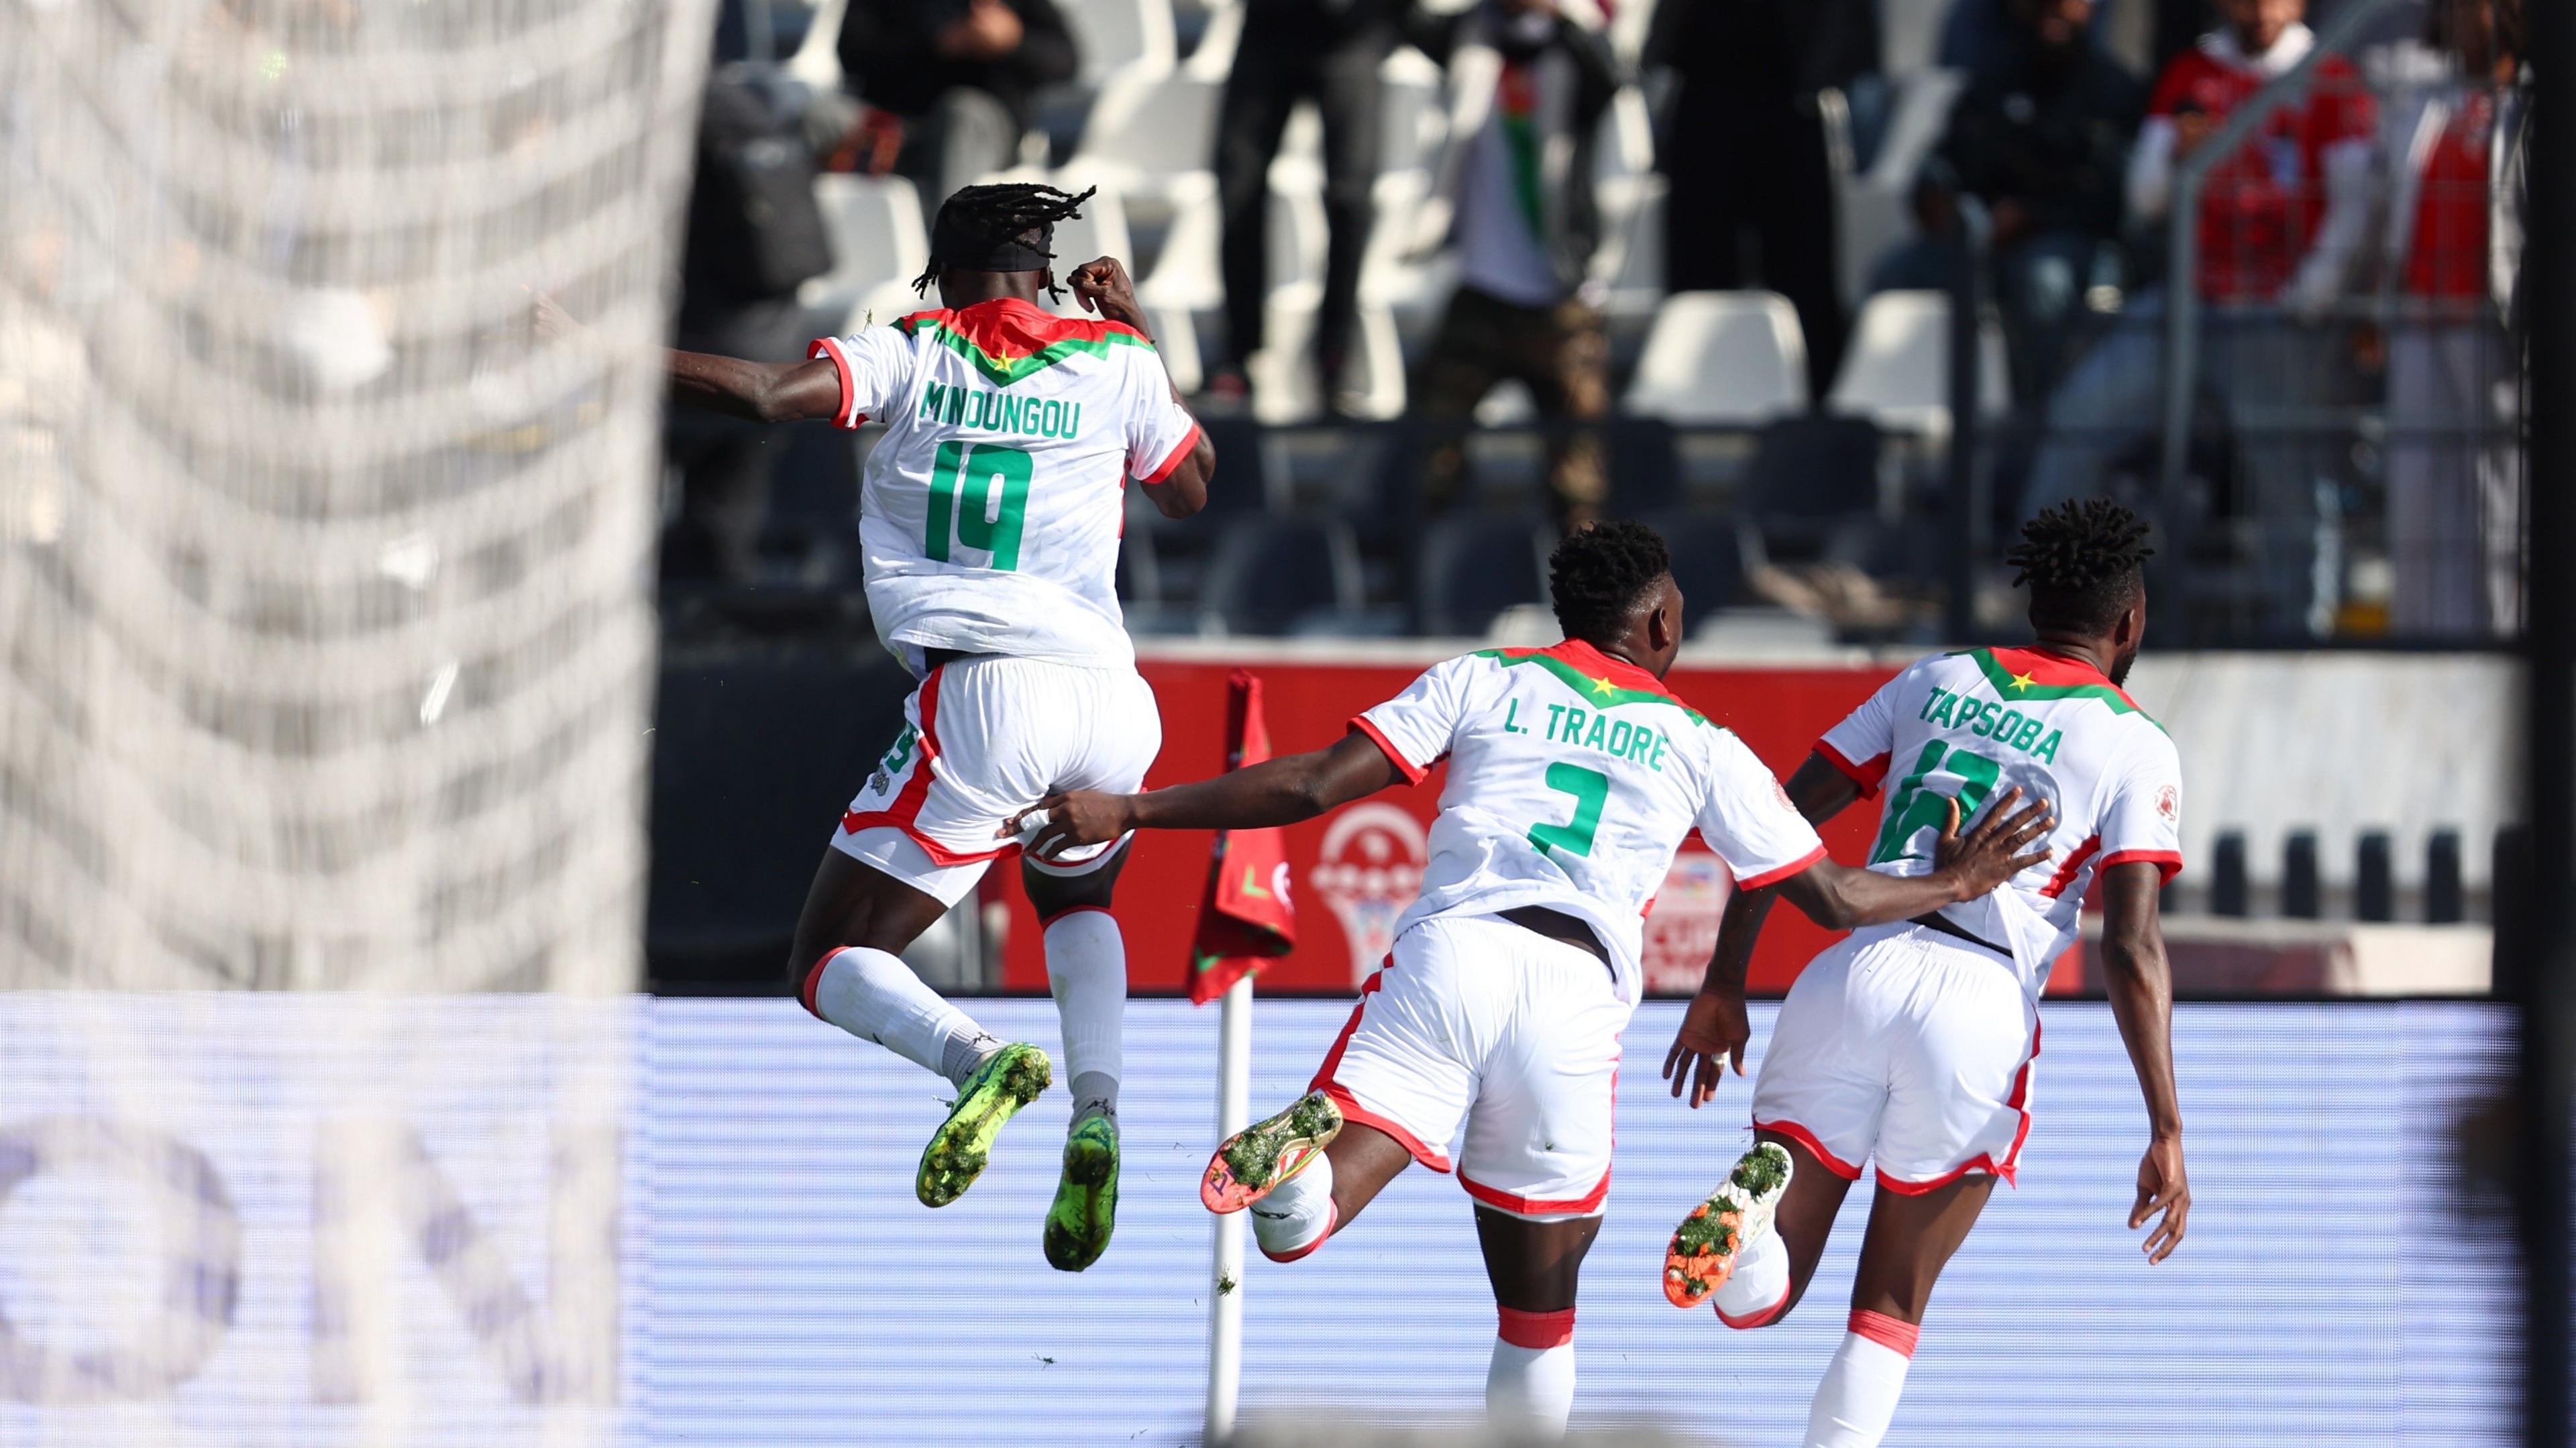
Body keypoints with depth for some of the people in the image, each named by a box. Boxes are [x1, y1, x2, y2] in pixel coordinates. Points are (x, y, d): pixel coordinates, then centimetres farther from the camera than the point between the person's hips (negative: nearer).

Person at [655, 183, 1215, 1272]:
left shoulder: (915, 353, 7)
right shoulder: (1114, 364, 13)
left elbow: (763, 395, -9)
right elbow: (1191, 491, 30)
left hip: (980, 698, -4)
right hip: (1110, 696, 4)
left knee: (832, 969, 5)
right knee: (1078, 903, 34)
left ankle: (976, 1058, -28)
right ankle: (1096, 1109, 5)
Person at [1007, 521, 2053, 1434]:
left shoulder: (1484, 682, 18)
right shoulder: (1702, 747, 21)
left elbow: (1312, 786, 9)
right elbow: (1835, 900, 25)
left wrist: (1131, 811, 14)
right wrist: (1952, 885, 44)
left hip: (1448, 950, -1)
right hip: (1579, 992, 1)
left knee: (1300, 1224, -16)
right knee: (1540, 1306, 16)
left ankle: (1300, 1157, -51)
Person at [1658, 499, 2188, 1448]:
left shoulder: (1936, 682, 18)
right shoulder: (2136, 748, 6)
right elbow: (2131, 951, -5)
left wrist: (1723, 988, 16)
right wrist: (2166, 1133, -5)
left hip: (1849, 977, 2)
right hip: (1980, 1011, -2)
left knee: (1758, 1300, 6)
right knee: (1890, 1310, 13)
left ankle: (1756, 1197, -28)